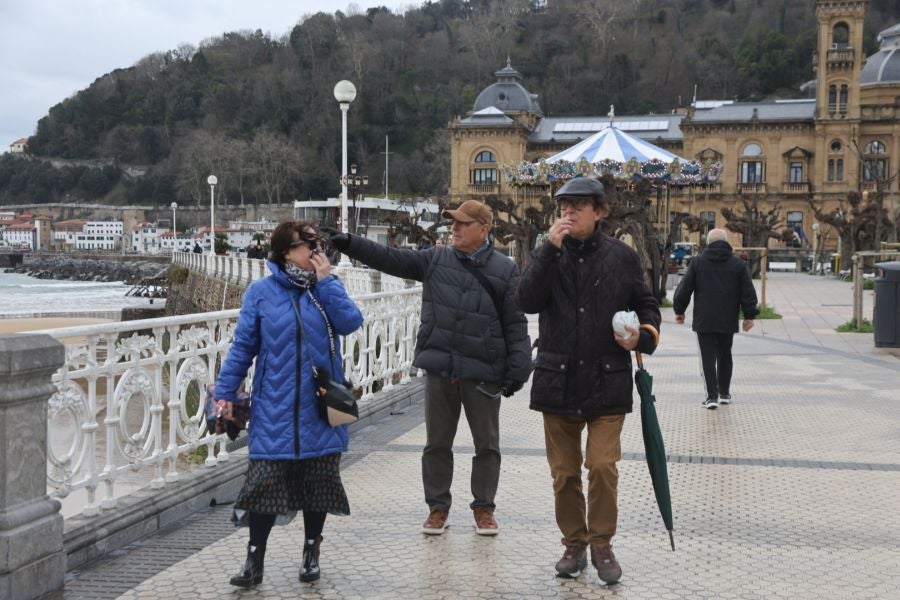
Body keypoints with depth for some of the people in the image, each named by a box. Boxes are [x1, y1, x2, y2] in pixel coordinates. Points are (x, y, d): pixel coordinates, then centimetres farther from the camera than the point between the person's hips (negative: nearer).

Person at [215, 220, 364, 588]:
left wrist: (326, 280, -10)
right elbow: (243, 346, 0)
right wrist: (225, 392, -5)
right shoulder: (261, 292, 0)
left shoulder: (326, 288, 6)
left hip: (319, 409, 2)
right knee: (265, 481, -5)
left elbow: (351, 322, -11)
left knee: (317, 482, 9)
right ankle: (255, 560, 7)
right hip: (275, 410, -2)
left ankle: (311, 553, 25)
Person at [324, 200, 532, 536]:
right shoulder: (435, 259, 6)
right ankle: (438, 506, 23)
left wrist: (517, 370, -8)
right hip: (439, 369, 2)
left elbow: (516, 325, -2)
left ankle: (483, 507, 22)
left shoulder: (504, 270, -1)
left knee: (487, 444, 8)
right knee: (437, 442, 10)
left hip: (483, 373, -2)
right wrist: (350, 244, -12)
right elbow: (391, 259, 0)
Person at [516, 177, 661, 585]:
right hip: (557, 380, 2)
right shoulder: (548, 254, 4)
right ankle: (574, 544, 25)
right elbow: (528, 301, -13)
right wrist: (550, 249, -18)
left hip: (607, 382, -2)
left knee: (602, 466, -6)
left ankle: (602, 545, 12)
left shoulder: (621, 256, 1)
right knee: (564, 471, 10)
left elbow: (646, 305, 11)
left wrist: (643, 336, -9)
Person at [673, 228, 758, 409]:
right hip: (728, 321, 2)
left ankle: (712, 396, -8)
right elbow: (748, 292, 2)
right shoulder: (738, 264, 3)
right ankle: (724, 393, 24)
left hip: (704, 320, -2)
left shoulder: (698, 262, 0)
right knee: (725, 356, 17)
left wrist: (679, 310, 13)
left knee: (708, 358, -1)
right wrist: (749, 315, 9)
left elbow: (684, 288, 2)